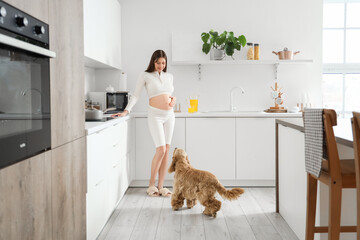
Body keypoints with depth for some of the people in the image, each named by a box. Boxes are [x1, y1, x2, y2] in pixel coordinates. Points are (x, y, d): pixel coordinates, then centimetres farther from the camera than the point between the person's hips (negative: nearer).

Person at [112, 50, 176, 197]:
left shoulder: (169, 76, 15)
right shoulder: (145, 76, 2)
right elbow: (136, 95, -2)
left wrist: (173, 99, 3)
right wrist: (126, 111, -13)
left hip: (169, 115, 5)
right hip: (155, 115, -5)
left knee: (167, 150, 1)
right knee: (161, 150, -13)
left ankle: (160, 186, 8)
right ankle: (151, 185, 4)